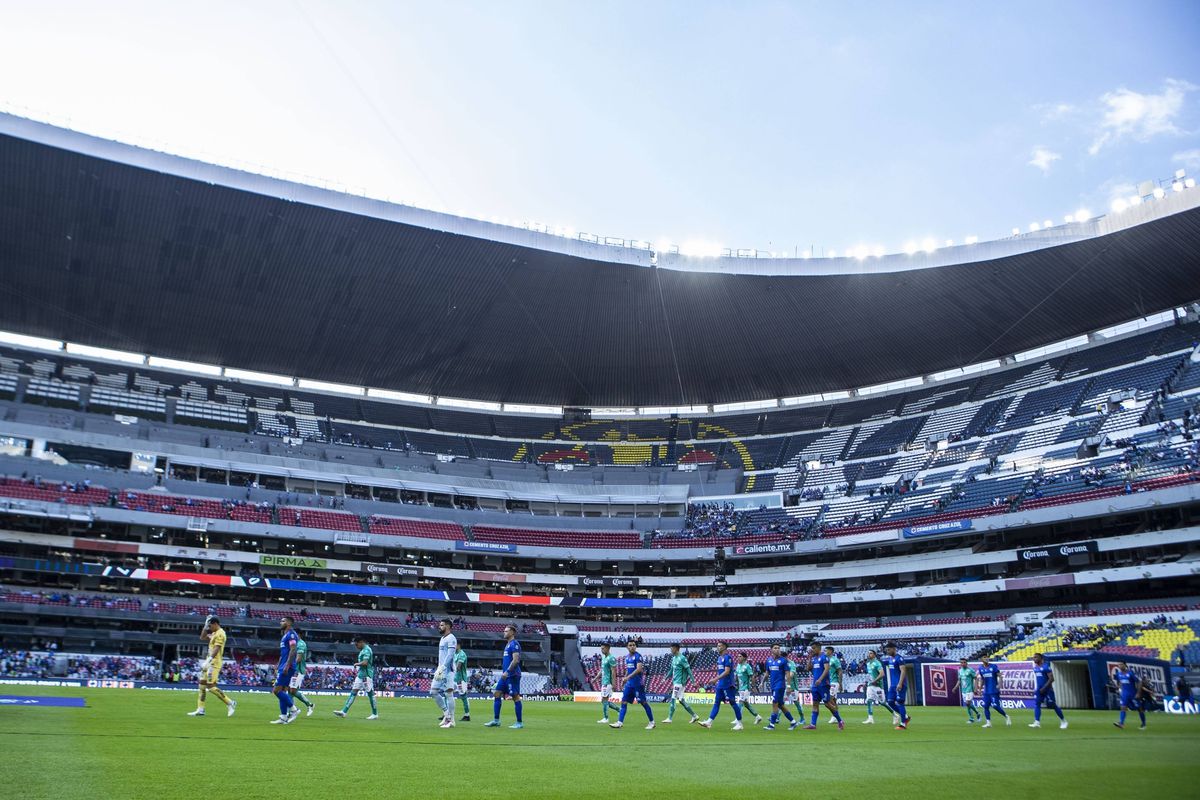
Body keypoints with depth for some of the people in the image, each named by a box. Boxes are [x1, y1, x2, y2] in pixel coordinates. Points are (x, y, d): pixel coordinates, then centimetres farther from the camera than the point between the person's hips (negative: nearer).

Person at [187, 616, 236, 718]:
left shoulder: (220, 633, -14)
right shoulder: (214, 633, 17)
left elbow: (216, 649, -25)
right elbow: (202, 638, 27)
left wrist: (208, 660, -34)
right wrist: (205, 626, 17)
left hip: (214, 663, -10)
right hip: (209, 662, 10)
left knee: (211, 686, -13)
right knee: (202, 684, 11)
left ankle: (230, 703, -7)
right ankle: (200, 710, 15)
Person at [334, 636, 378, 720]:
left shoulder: (367, 650, -15)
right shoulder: (362, 650, 15)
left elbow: (365, 663, -25)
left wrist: (357, 664, -10)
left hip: (366, 675, -10)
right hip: (360, 675, 10)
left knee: (370, 694, -2)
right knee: (353, 692, 5)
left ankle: (375, 714, 6)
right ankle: (344, 711, 3)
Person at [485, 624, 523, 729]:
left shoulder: (514, 644, -11)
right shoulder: (508, 644, 18)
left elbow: (515, 660, -20)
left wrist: (507, 671, -24)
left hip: (512, 675, -10)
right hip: (505, 675, 10)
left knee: (515, 697, -4)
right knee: (496, 694, 6)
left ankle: (519, 723, 2)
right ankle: (496, 721, 10)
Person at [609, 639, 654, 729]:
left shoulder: (637, 656, -11)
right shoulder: (627, 657, 13)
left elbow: (639, 669, -23)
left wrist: (628, 677, -27)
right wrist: (624, 683, 21)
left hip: (638, 684, -7)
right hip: (629, 684, 7)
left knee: (644, 702, 0)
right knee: (624, 702, 2)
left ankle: (652, 722, 12)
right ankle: (620, 722, 3)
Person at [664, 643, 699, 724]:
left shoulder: (682, 658, -15)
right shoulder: (673, 658, 12)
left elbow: (688, 669, -16)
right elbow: (672, 669, 23)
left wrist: (693, 681, -19)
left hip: (679, 682, -9)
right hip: (675, 682, 9)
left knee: (673, 699, -7)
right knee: (681, 700, 11)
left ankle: (669, 718, -2)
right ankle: (694, 716, 18)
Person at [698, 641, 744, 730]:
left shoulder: (727, 657, -13)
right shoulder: (719, 658, 14)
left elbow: (727, 671, -20)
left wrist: (716, 678, -24)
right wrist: (717, 680, 18)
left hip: (727, 685, -9)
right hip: (720, 685, 9)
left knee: (733, 703, -1)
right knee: (716, 703, 5)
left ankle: (739, 723, 8)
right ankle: (709, 722, 2)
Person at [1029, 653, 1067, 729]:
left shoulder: (1046, 667, -14)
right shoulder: (1035, 667, 9)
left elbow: (1051, 679, -18)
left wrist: (1044, 688, -21)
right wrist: (1035, 688, 18)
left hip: (1047, 689, -6)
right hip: (1039, 690, 6)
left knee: (1053, 705, 2)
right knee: (1036, 704, -8)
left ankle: (1063, 721, 22)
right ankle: (1037, 722, -12)